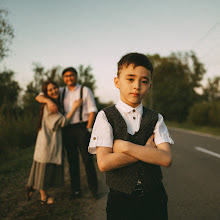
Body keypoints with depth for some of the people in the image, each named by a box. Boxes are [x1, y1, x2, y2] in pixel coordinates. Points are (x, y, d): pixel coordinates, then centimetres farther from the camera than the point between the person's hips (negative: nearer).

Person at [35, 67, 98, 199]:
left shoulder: (85, 91, 1)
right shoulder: (61, 92, 10)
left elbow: (92, 111, -1)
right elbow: (39, 97, 5)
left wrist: (88, 129, -11)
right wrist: (49, 101, -18)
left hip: (82, 127, -3)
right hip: (67, 129, 4)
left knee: (87, 159, -2)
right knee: (72, 160, 9)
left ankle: (93, 188, 11)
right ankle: (76, 190, 18)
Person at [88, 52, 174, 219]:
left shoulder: (155, 118, 2)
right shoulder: (106, 116, -6)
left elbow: (166, 159, -12)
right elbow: (104, 163, -17)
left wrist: (125, 146, -18)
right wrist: (147, 149, -13)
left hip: (154, 200, 2)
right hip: (120, 200, -2)